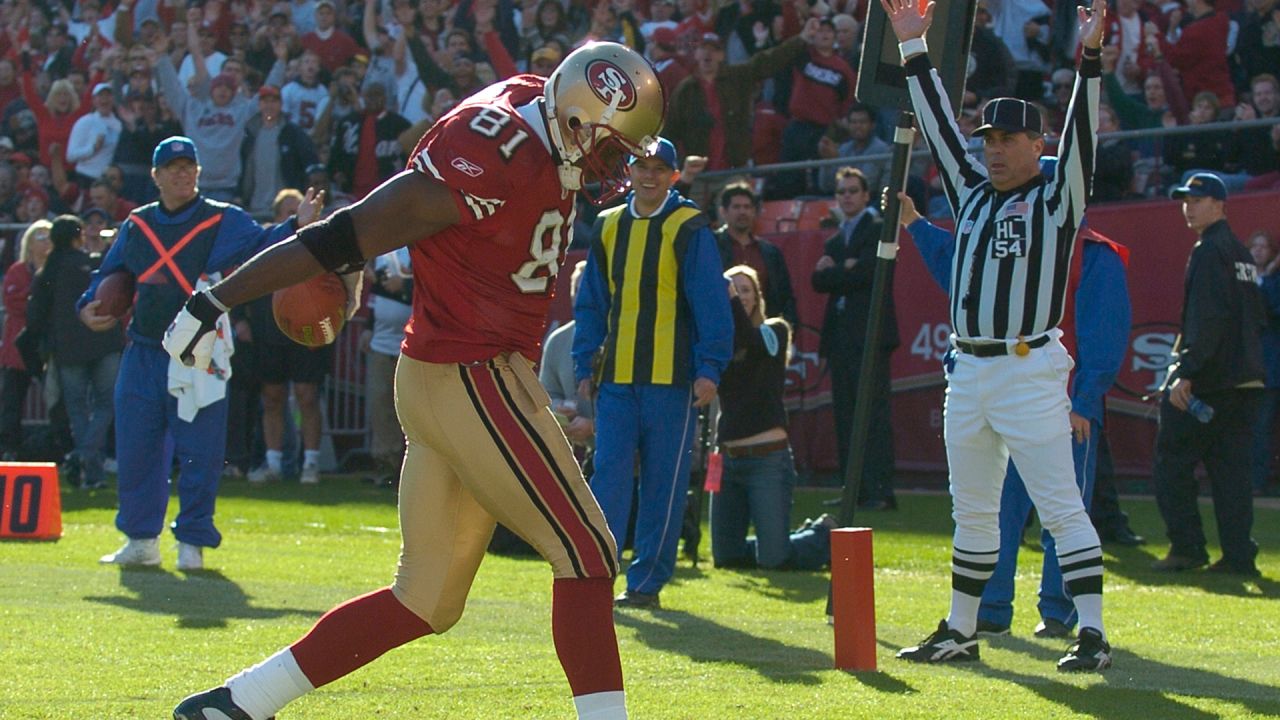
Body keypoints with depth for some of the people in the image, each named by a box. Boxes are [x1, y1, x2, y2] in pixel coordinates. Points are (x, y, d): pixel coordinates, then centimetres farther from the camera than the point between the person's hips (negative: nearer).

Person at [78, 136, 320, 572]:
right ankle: (141, 540, 18)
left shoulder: (222, 222, 0)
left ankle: (192, 541, 7)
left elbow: (260, 244, -15)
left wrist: (296, 227, -33)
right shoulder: (137, 226, 12)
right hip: (143, 353, 4)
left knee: (199, 453, -4)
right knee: (136, 450, 7)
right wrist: (89, 307, 5)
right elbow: (110, 274, 22)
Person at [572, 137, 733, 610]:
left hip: (672, 377, -4)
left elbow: (711, 302, -5)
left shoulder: (689, 229, -2)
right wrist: (585, 366, 9)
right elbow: (591, 304, 16)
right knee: (609, 475, -4)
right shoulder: (607, 227, 13)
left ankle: (647, 582, 6)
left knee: (664, 483, 0)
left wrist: (709, 369, -12)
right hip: (616, 377, 4)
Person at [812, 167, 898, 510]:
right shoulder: (834, 240, 22)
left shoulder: (878, 229, 0)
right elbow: (817, 281, 9)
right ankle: (854, 489, 8)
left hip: (869, 333, -8)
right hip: (839, 336, 8)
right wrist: (845, 269, -8)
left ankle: (881, 491, -16)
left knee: (874, 413, -12)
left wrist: (832, 271, 1)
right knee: (844, 414, 5)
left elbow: (866, 271, -13)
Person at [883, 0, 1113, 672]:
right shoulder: (972, 193, 15)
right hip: (967, 372, 7)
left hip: (1030, 369, -7)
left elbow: (1080, 134, -13)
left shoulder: (1056, 199, -1)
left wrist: (1089, 56, -24)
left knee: (1060, 505, -9)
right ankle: (960, 631, 21)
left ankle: (1092, 634, -10)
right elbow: (939, 124, 18)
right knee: (972, 511, 14)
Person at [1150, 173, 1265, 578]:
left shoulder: (1210, 251, -10)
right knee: (1231, 469, 7)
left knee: (1172, 464, 0)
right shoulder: (1241, 253, 19)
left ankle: (1187, 548, -3)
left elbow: (1206, 321, -20)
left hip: (1207, 380, -9)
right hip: (1244, 378, 9)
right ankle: (1239, 556, 2)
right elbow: (1258, 319, 21)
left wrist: (1185, 372, -23)